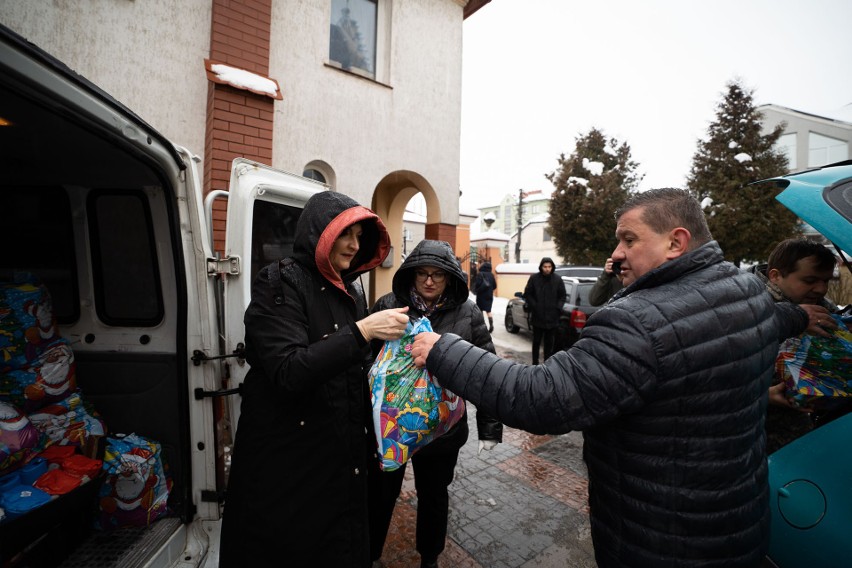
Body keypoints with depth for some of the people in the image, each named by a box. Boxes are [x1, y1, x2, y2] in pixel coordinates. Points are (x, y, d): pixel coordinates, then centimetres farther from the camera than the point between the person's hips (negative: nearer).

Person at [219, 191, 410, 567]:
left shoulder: (352, 291, 6)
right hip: (288, 455, -6)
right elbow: (289, 372, -25)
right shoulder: (280, 284, -14)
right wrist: (362, 330, -29)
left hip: (344, 453, 6)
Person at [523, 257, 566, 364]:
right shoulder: (534, 278, -4)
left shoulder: (557, 279, 0)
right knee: (536, 341, 9)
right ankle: (535, 363, 19)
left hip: (552, 317, 1)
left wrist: (558, 307, -4)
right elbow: (527, 294, 3)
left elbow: (562, 296, 8)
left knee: (550, 343, 9)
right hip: (537, 316, -1)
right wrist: (533, 306, -7)